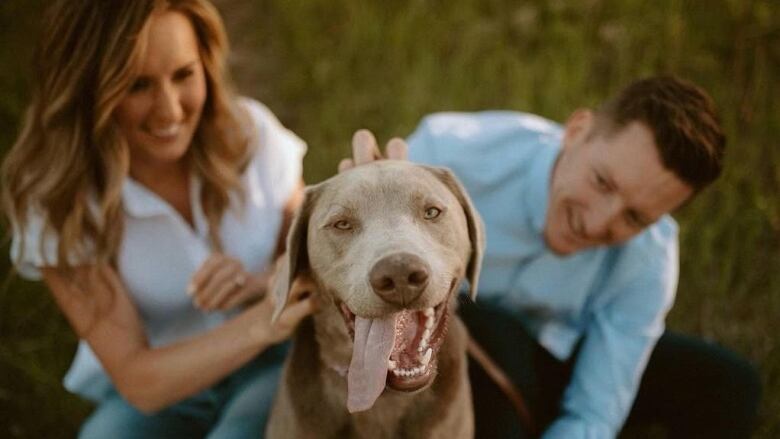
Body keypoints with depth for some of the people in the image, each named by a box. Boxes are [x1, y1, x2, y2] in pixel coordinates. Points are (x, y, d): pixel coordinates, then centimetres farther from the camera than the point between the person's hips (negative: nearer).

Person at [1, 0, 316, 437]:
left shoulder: (250, 130, -15)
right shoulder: (57, 199, -20)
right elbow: (138, 380, -21)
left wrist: (263, 281, -25)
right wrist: (259, 324, -38)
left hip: (269, 366, 0)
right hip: (155, 392, 0)